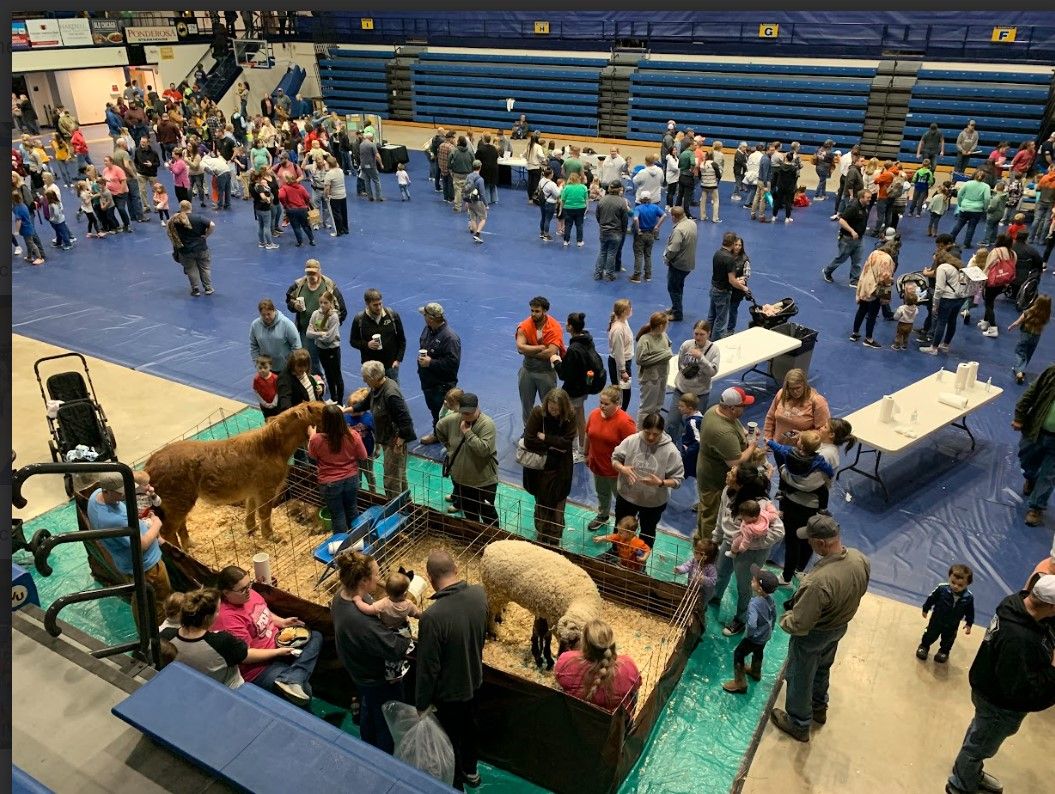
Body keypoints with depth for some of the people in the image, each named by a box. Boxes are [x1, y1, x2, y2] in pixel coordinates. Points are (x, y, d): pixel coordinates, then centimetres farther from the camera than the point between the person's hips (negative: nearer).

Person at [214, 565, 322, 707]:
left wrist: (282, 622, 2)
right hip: (259, 665, -10)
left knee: (316, 637, -1)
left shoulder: (248, 593, -2)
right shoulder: (226, 617, -28)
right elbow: (244, 656, -26)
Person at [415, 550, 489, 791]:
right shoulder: (479, 594, -18)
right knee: (469, 727, 31)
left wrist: (421, 704, -10)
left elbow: (428, 667, -25)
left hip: (449, 692, -5)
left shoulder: (432, 617, -36)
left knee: (450, 739, 21)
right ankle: (471, 771, 55)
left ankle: (456, 785, 44)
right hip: (474, 681, 6)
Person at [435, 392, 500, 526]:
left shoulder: (487, 424, -23)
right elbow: (439, 428, 14)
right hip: (460, 477, 5)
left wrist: (467, 432, -29)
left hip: (484, 480, -5)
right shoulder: (452, 419, -8)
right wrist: (449, 447, 11)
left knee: (487, 512, 4)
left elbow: (484, 449, -32)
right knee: (468, 512, 24)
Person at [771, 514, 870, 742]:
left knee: (800, 678, 20)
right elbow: (856, 591, 1)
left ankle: (798, 724, 42)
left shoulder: (819, 582, -44)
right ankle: (819, 708, 57)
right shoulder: (861, 560, -21)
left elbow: (799, 625, -33)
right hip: (840, 627, 7)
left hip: (813, 635, -7)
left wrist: (784, 619, -11)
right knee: (822, 668, 33)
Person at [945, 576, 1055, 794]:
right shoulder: (1019, 639, -43)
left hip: (991, 689, 9)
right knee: (981, 745, 18)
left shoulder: (1019, 600, -19)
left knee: (980, 732, 32)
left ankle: (972, 773, 58)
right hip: (1001, 704, -9)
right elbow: (1019, 689, -35)